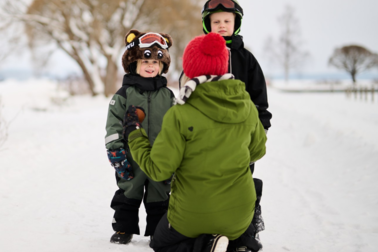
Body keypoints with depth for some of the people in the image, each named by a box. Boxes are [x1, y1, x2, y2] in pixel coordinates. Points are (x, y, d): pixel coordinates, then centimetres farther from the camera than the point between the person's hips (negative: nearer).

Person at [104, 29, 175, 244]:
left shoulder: (168, 96, 4)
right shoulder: (123, 95, -3)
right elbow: (114, 129, -5)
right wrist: (117, 155, -11)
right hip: (132, 160, -1)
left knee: (159, 197, 9)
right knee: (128, 195, 11)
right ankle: (124, 228, 25)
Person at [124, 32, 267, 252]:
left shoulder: (180, 115, -21)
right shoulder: (247, 107, -7)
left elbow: (158, 169, -15)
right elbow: (257, 151, 9)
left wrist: (134, 134, -2)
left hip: (192, 214, -4)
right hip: (238, 213, 4)